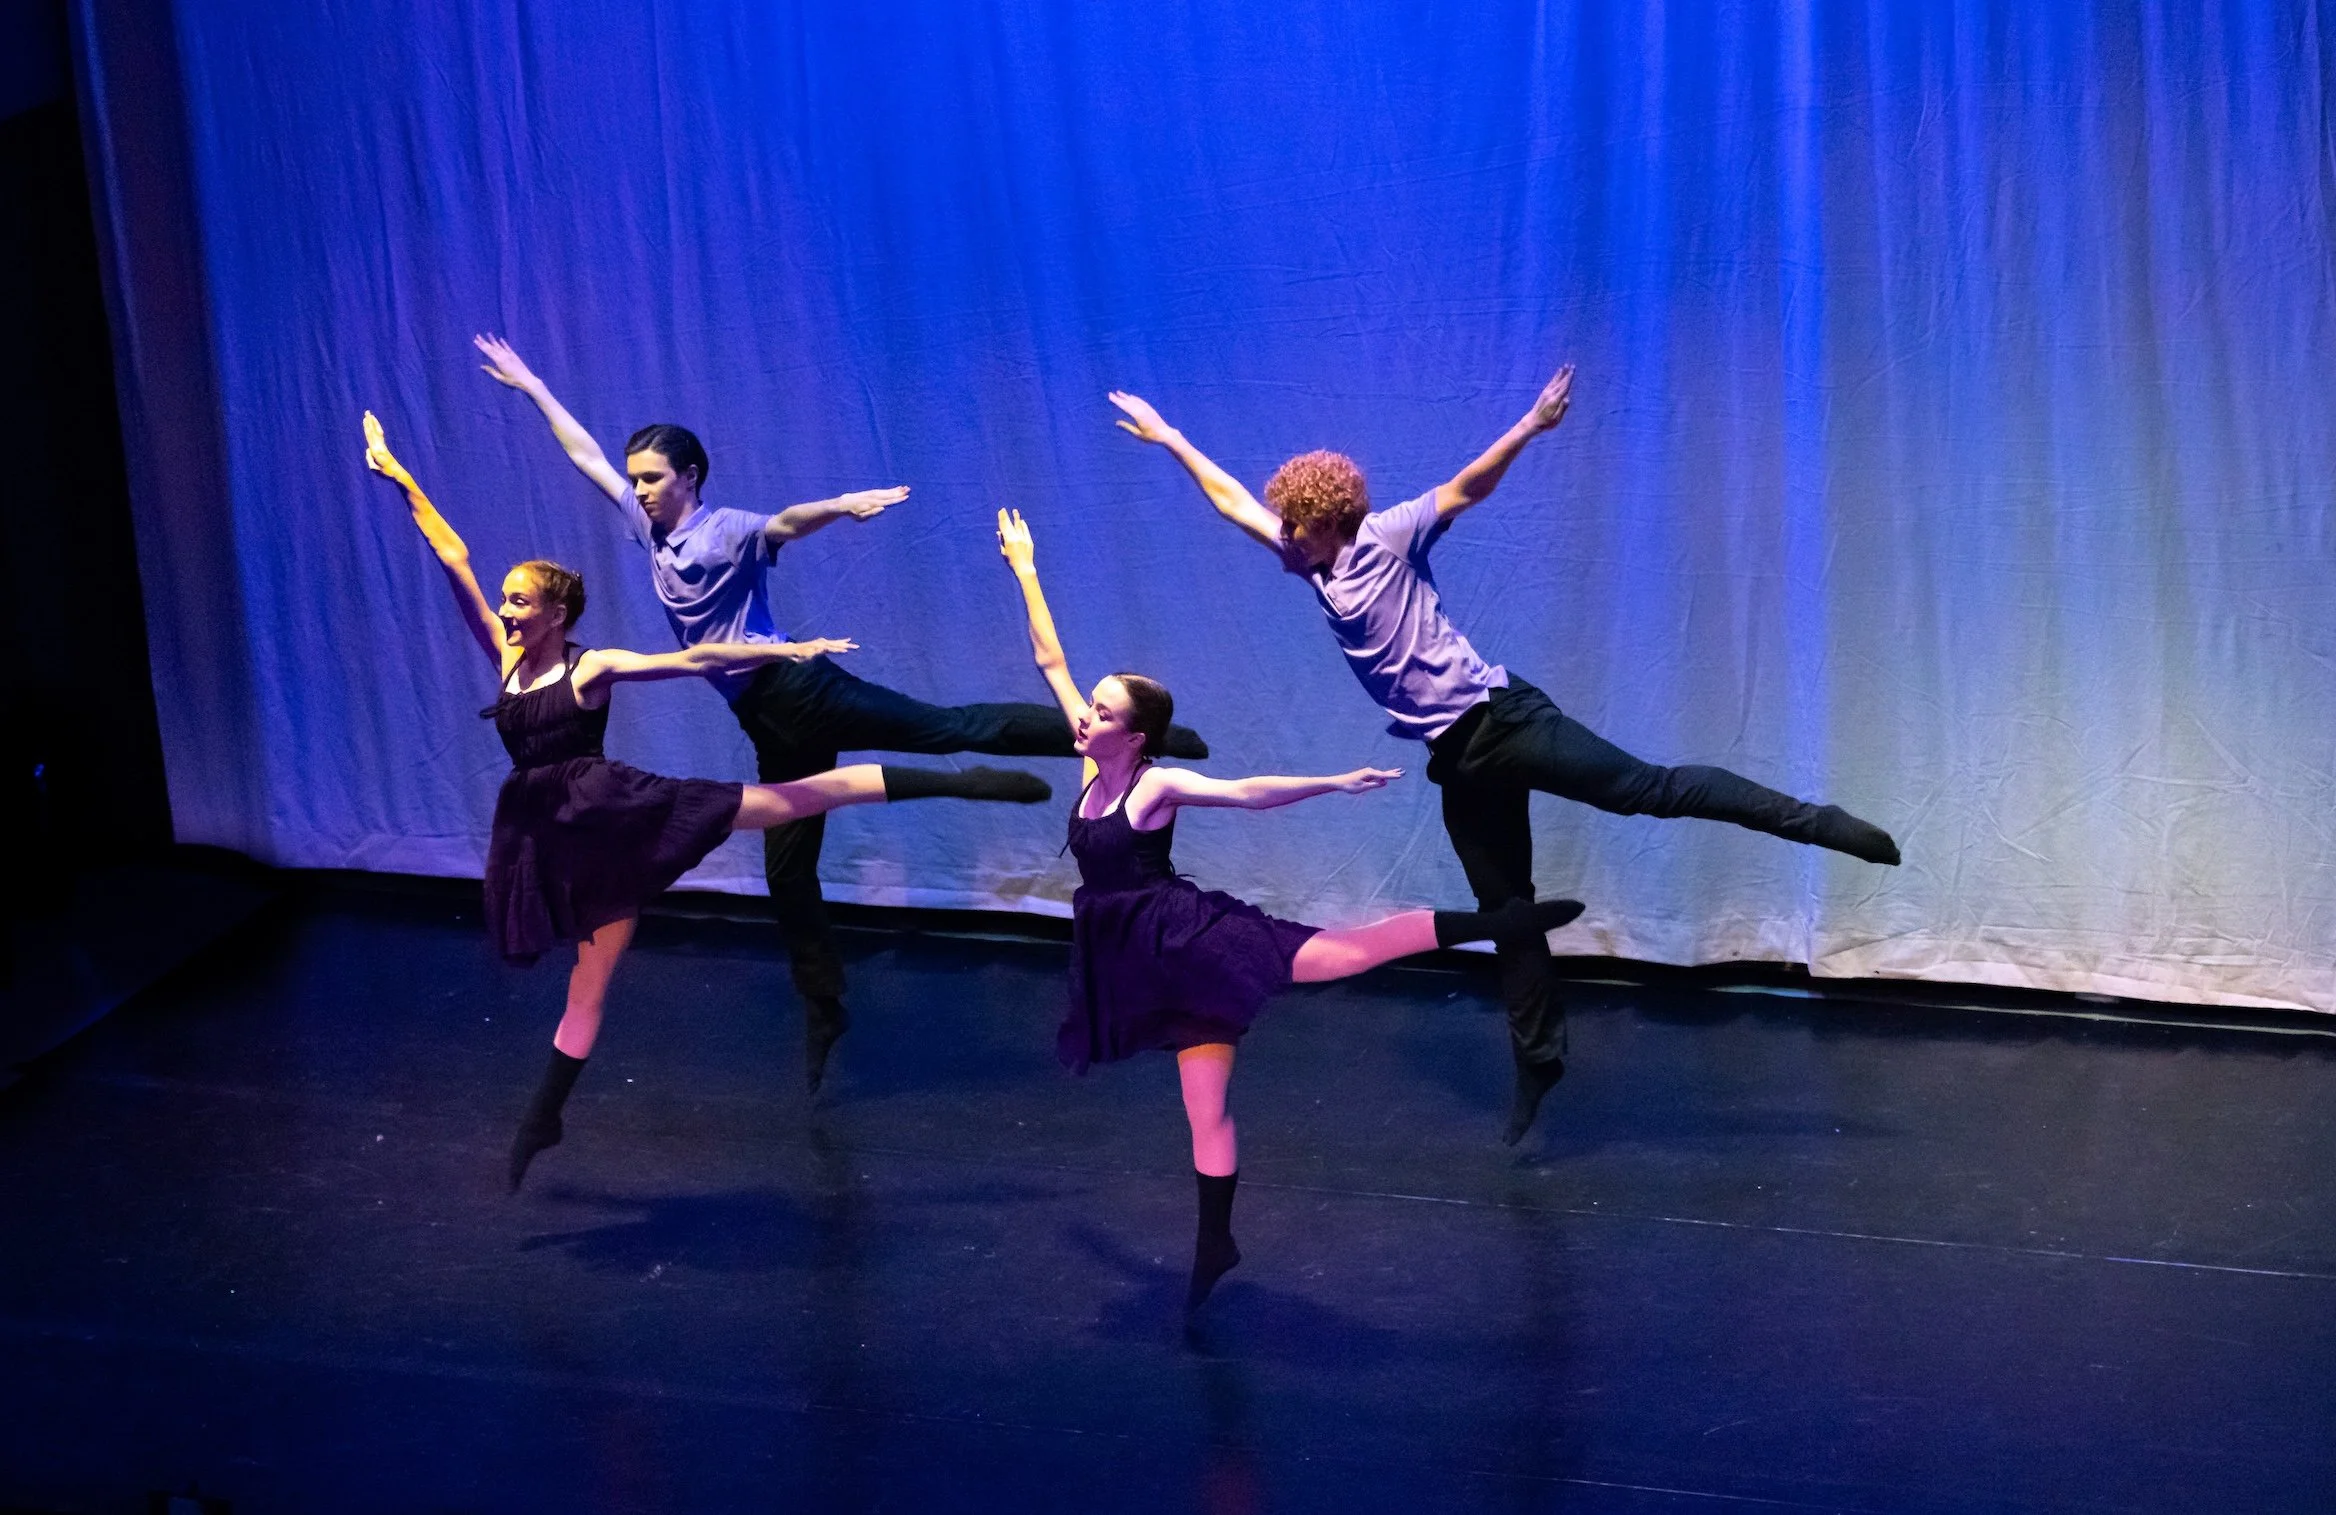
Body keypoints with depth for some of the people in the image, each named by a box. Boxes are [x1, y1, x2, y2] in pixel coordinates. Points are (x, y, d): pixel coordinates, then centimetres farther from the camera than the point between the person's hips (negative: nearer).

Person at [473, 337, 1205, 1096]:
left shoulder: (724, 530, -7)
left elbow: (787, 523, -27)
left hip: (797, 690, -8)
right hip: (769, 724, 8)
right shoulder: (648, 528, 14)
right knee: (786, 872, 8)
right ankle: (823, 1010, 17)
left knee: (947, 727, -18)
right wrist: (530, 386, 25)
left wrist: (839, 506, -47)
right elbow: (586, 455, 22)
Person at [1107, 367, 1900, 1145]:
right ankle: (1536, 1062, 16)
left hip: (1499, 719, -7)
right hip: (1457, 758, 7)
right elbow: (1233, 500, 24)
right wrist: (1166, 437, 27)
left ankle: (1813, 823, -15)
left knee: (1647, 788, -16)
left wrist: (1530, 426, -28)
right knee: (1504, 908, 10)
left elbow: (1468, 488, -14)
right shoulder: (1314, 563, 14)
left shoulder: (1385, 539, -4)